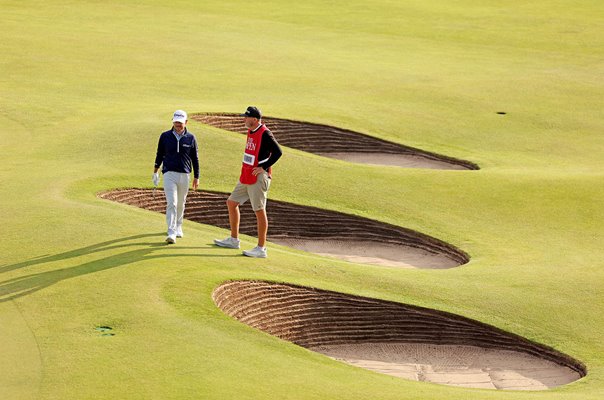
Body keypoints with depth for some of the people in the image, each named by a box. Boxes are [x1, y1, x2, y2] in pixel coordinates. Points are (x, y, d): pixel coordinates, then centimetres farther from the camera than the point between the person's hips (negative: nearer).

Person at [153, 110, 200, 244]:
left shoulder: (190, 138, 2)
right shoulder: (165, 136, 1)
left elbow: (195, 158, 7)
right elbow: (160, 154, 10)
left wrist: (196, 177, 6)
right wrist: (156, 171, 10)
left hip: (185, 175, 2)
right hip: (169, 174, -2)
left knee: (181, 204, 13)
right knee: (171, 203, -13)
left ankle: (178, 227, 34)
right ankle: (171, 233, -19)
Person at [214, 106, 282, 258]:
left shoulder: (264, 134, -17)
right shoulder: (251, 132, 12)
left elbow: (277, 152, -22)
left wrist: (263, 167, -19)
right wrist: (246, 168, 15)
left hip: (258, 178, -10)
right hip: (246, 177, 10)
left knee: (259, 211, -6)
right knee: (231, 203, 16)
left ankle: (261, 249, -2)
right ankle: (234, 240, 26)